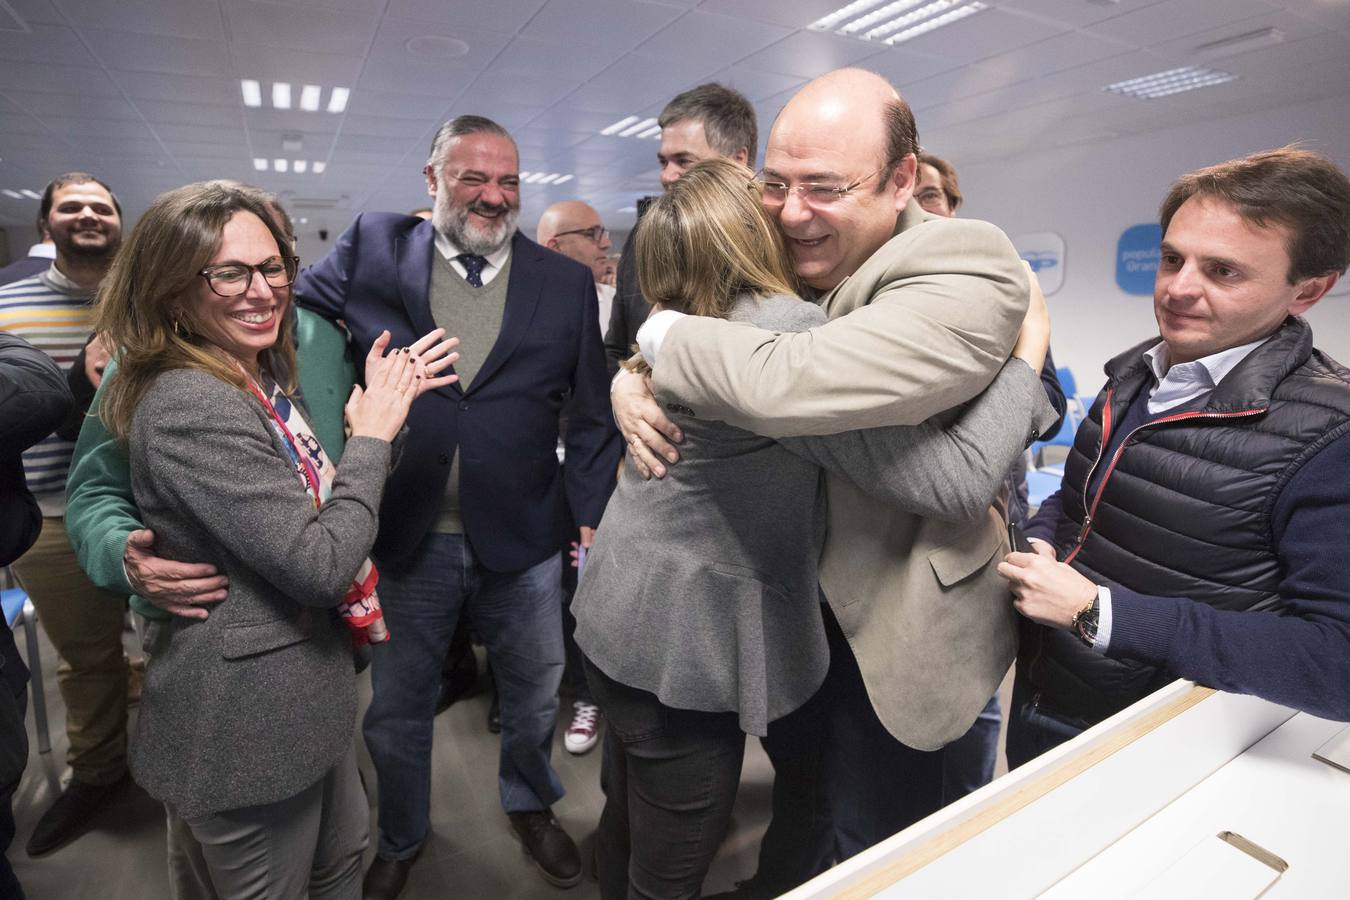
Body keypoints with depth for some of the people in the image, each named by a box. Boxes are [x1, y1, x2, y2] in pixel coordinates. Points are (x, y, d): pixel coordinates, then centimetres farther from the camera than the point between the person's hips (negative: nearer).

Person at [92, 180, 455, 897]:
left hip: (304, 694, 9)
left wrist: (388, 402, 0)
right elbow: (320, 565, -29)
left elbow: (319, 504, 11)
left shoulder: (258, 380, 5)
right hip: (247, 722, -9)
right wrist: (372, 434, -18)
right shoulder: (189, 406, -25)